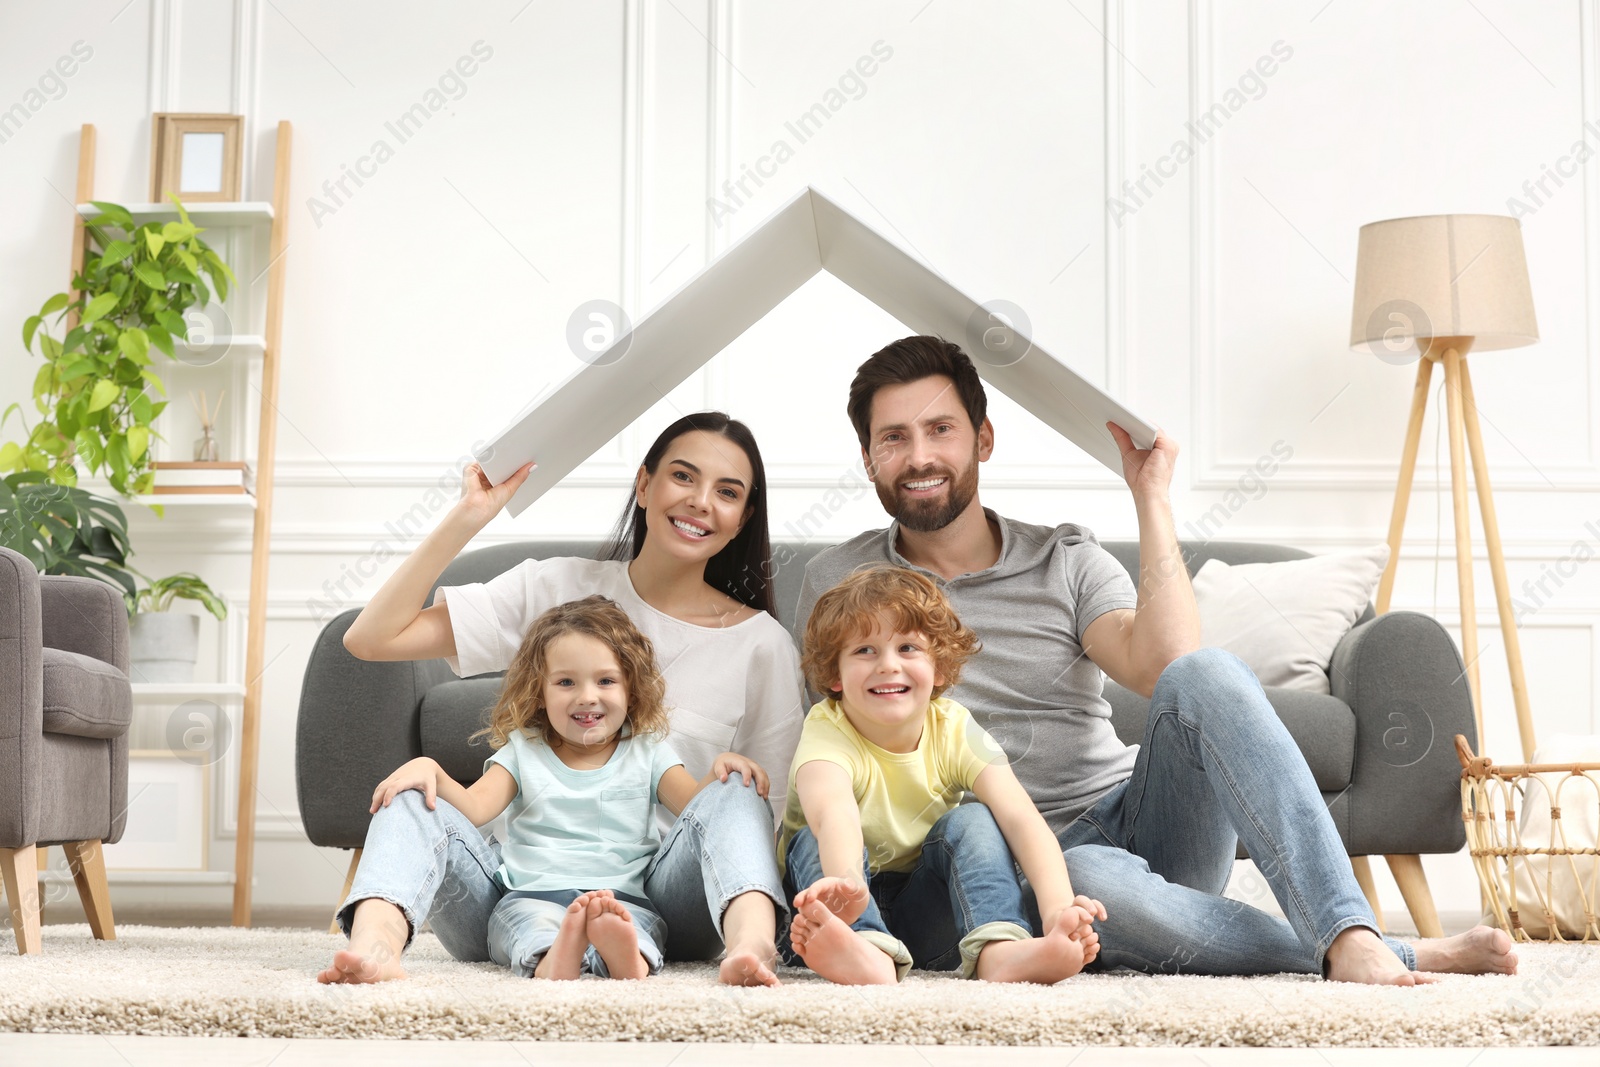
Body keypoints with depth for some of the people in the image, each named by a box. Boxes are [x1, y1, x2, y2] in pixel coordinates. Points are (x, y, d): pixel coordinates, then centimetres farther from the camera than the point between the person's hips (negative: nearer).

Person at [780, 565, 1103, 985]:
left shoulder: (955, 730, -10)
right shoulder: (826, 733, -19)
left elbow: (1021, 818, -25)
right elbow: (833, 812, -43)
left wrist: (1057, 910, -44)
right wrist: (846, 883, -66)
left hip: (926, 915, 2)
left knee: (971, 821, -21)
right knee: (814, 840, -29)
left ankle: (998, 949, -44)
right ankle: (870, 954, -56)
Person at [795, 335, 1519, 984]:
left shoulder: (1066, 561, 9)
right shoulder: (838, 583, 8)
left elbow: (1167, 668, -10)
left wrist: (1151, 498, -8)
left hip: (1140, 817, 2)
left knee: (1203, 673, -30)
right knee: (1091, 881, -42)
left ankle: (1350, 937, -42)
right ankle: (1407, 958, -34)